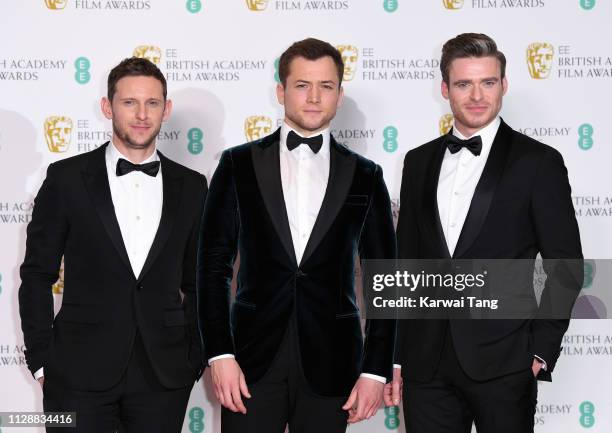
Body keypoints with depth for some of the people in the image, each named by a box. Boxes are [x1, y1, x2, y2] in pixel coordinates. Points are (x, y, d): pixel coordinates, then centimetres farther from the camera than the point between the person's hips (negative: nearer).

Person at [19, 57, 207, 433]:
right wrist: (41, 361, -2)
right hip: (80, 372, -2)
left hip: (163, 374, 2)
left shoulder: (191, 187, 8)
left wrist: (196, 359, 7)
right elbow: (37, 275, 2)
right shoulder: (67, 178, 0)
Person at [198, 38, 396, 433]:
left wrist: (377, 369, -1)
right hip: (253, 360, 0)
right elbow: (214, 265, 3)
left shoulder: (365, 177, 6)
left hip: (329, 365, 1)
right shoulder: (239, 165, 5)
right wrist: (220, 354, -6)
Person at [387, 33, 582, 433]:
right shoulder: (419, 162, 10)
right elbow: (406, 264, 13)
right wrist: (395, 355, 10)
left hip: (503, 364, -3)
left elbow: (566, 266, -2)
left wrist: (542, 351, -7)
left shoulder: (538, 162, -2)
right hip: (427, 361, 4)